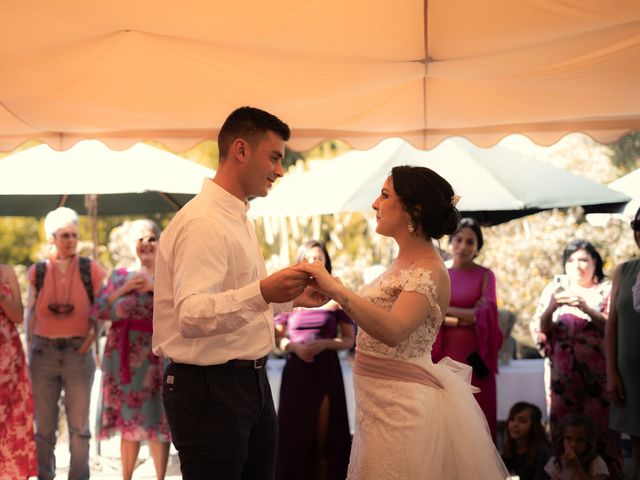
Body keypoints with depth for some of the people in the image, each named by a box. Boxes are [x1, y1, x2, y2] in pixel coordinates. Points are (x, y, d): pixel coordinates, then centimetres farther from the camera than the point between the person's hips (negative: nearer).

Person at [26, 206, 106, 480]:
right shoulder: (37, 272, 4)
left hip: (78, 352, -1)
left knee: (79, 425, 3)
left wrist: (91, 337, -8)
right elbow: (30, 314, 9)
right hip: (44, 352, 1)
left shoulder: (90, 270, 1)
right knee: (44, 427, 6)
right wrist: (30, 349, 2)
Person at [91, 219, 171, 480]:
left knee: (156, 419, -5)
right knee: (128, 418, 7)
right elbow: (97, 311, 4)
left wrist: (156, 287, -15)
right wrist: (124, 288, -5)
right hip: (124, 353, 3)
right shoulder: (119, 275, 13)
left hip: (156, 353, -3)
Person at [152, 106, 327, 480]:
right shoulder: (202, 223, -18)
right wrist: (262, 293, -41)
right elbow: (192, 316, -29)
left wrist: (291, 298, 12)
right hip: (210, 389, -10)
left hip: (252, 382, 10)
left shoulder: (238, 218, 15)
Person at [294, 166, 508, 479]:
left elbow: (393, 331, -35)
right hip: (380, 400, 9)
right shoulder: (403, 262, 11)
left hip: (402, 406, -9)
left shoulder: (429, 271, -17)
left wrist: (336, 290, -42)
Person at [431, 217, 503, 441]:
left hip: (475, 355, -1)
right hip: (445, 354, 1)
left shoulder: (485, 275, 4)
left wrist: (446, 309, -13)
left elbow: (487, 313, -9)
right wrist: (468, 316, -14)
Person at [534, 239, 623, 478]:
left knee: (601, 431, -8)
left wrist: (587, 309, -20)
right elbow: (542, 330, 5)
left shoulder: (606, 290, 9)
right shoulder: (554, 290, 15)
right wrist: (551, 308, -14)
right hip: (563, 375, 2)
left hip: (599, 374, -2)